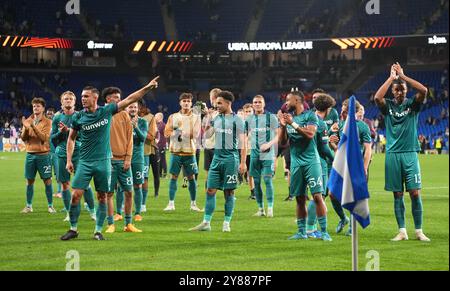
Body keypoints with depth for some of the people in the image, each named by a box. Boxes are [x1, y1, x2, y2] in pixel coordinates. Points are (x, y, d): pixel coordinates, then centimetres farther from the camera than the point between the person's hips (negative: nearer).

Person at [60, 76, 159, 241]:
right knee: (76, 195, -7)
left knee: (102, 197, 4)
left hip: (103, 161, 0)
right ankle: (73, 229, 7)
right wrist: (69, 160, 5)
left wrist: (148, 87, -6)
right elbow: (71, 138, 11)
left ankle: (98, 231, 14)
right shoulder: (78, 117, 0)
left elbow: (129, 100, 0)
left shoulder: (107, 111, -2)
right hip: (85, 162, 0)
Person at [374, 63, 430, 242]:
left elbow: (423, 91, -14)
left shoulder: (412, 104, 5)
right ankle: (402, 231, 8)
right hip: (392, 154, 1)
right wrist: (391, 77, -10)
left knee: (415, 192, -5)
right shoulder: (388, 106, 6)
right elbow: (377, 97, -15)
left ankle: (419, 231, 1)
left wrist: (403, 76, -11)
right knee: (397, 194, 3)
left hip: (410, 153, -1)